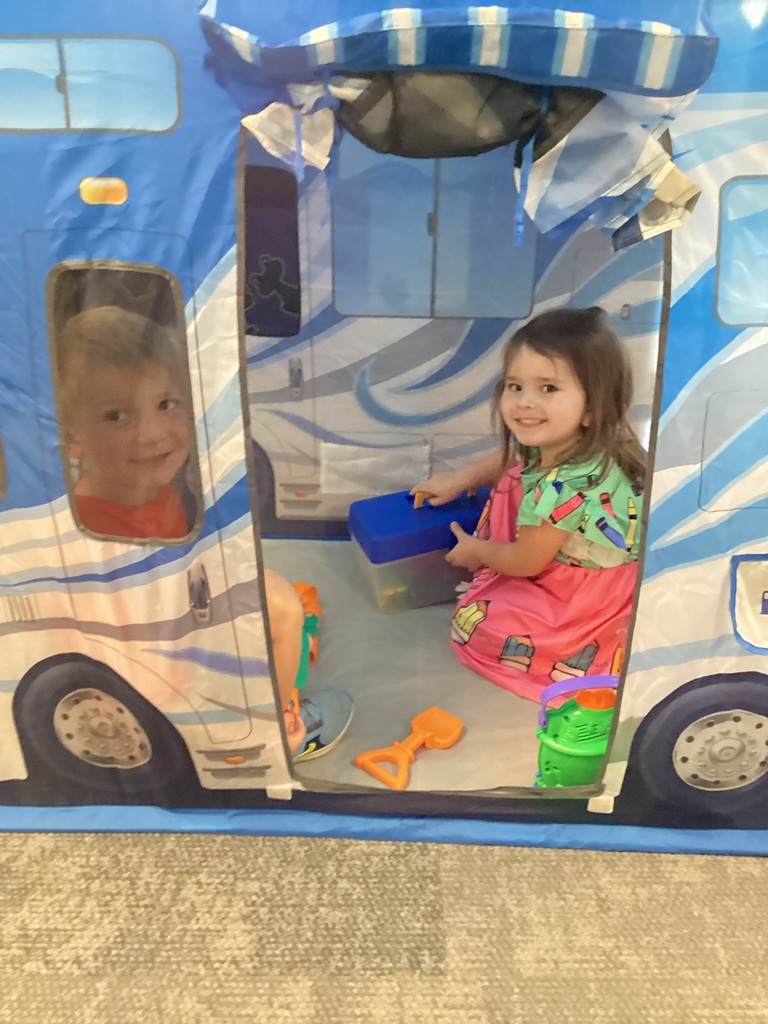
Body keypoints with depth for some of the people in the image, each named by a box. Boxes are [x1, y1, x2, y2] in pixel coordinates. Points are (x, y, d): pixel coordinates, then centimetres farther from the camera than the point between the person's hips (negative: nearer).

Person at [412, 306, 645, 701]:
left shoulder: (565, 485, -37)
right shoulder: (555, 444, -11)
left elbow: (526, 562, -21)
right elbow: (508, 459, 16)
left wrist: (475, 551, -3)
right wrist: (458, 481, 14)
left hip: (589, 600, -9)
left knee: (471, 623, -6)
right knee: (510, 486, 16)